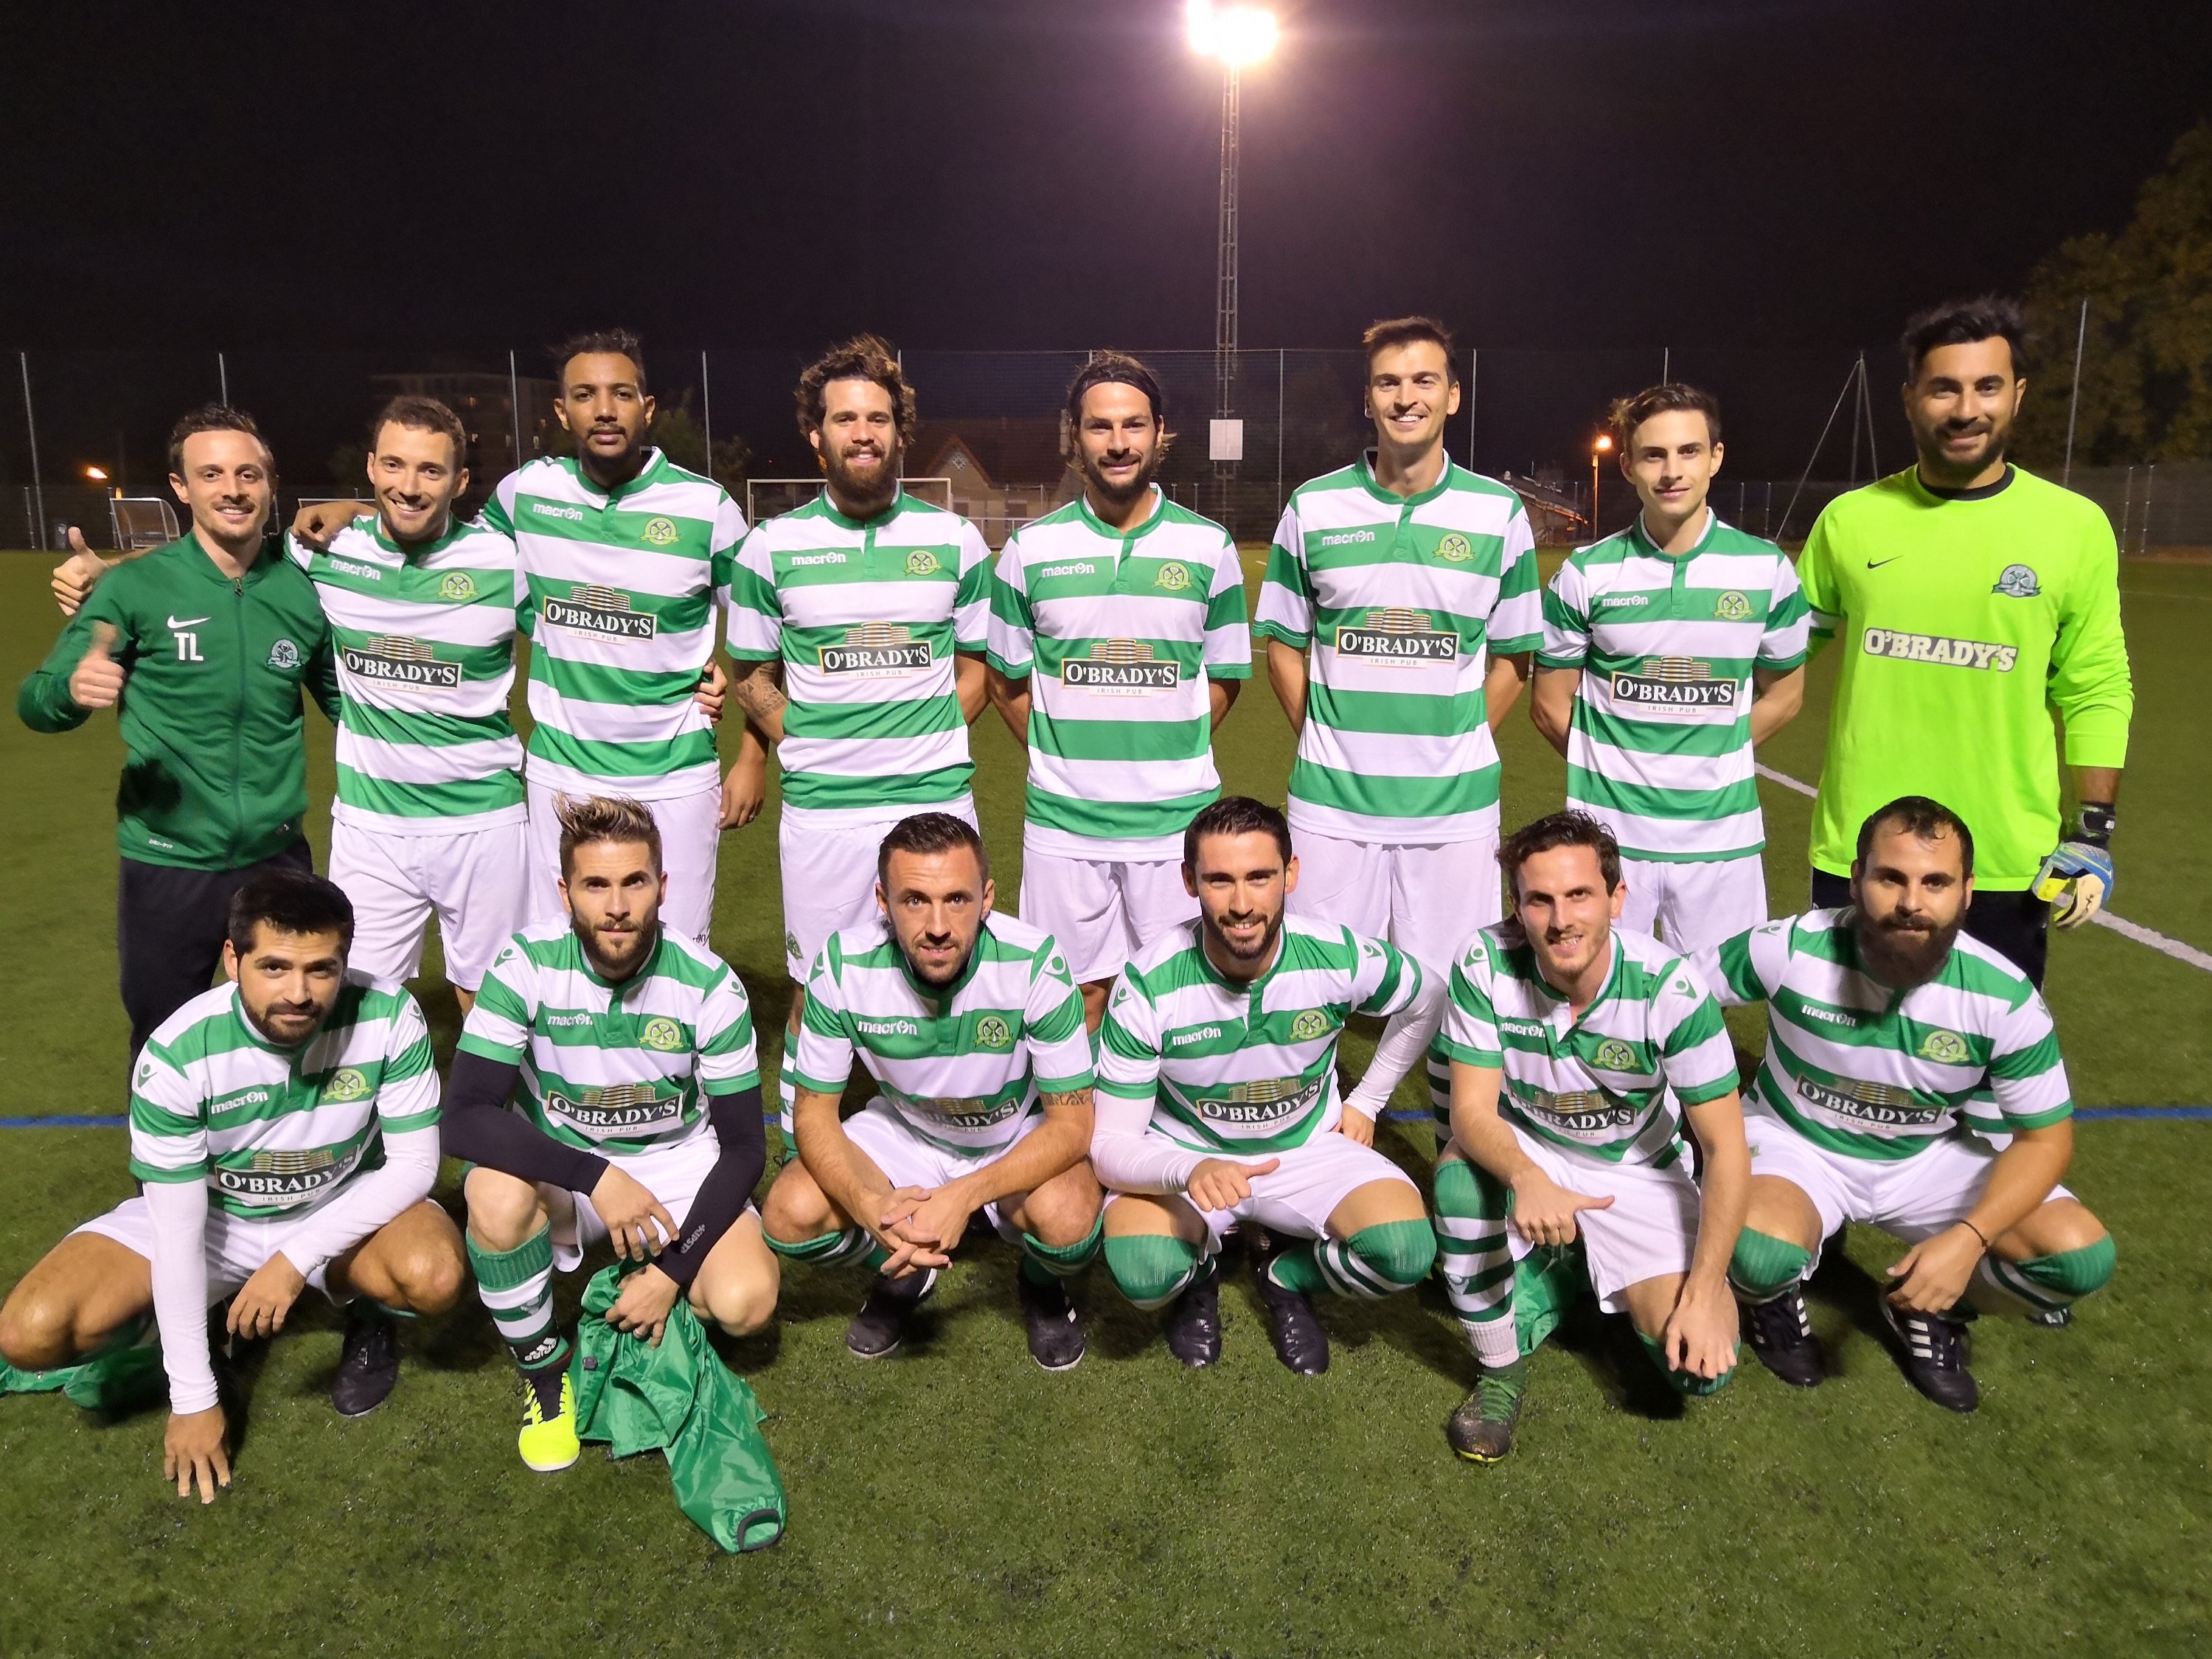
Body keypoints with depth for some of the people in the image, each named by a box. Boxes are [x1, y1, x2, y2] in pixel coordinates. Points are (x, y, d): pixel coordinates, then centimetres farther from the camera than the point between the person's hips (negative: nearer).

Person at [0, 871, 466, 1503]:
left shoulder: (389, 1020, -27)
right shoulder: (177, 1054, -26)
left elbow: (414, 1163, -18)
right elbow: (177, 1228, -20)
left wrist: (296, 1259, -28)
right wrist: (193, 1400, -15)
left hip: (343, 1208, -1)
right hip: (210, 1214, 1)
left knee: (435, 1276, -33)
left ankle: (367, 1313, 5)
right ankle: (148, 1329, 16)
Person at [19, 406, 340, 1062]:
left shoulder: (304, 590, -2)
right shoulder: (136, 586, -9)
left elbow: (343, 699, 13)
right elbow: (37, 703, -8)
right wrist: (73, 690, -30)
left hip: (278, 859, 2)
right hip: (168, 866, -2)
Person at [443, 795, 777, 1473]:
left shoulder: (709, 986, -17)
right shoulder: (528, 966, -19)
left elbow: (745, 1146, -11)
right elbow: (464, 1117, -25)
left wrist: (673, 1270, -18)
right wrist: (596, 1177, -35)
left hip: (679, 1163, 0)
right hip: (561, 1163, 0)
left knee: (745, 1303, -24)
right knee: (497, 1196, -34)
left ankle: (653, 1296, 14)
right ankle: (543, 1369, -6)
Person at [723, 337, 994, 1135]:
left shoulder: (955, 540, 7)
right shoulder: (771, 546, 5)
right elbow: (751, 677, 12)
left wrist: (929, 742, 2)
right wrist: (808, 748, 0)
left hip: (937, 796, 1)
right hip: (820, 806, 0)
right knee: (814, 992, 6)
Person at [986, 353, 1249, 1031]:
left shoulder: (1209, 546, 2)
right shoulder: (1032, 547, 3)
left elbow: (1224, 680, 9)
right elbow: (1007, 679, 10)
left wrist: (1167, 756, 1)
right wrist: (1063, 759, 3)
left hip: (1177, 820, 0)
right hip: (1063, 820, 0)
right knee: (1078, 997, 8)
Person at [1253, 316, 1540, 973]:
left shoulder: (1499, 512, 2)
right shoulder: (1313, 507, 2)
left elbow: (1512, 654, 9)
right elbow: (1284, 646, 8)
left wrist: (1459, 748, 1)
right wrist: (1325, 745, 1)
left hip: (1454, 806, 0)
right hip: (1332, 802, 0)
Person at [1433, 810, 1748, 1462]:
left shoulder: (1670, 986, -24)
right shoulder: (1487, 964, -22)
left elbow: (1726, 1149, -18)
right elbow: (1471, 1111, -23)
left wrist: (1703, 1293, -24)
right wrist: (1526, 1178, -46)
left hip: (1637, 1175, 0)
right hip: (1525, 1158, 0)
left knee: (1701, 1364, -19)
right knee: (1459, 1168, -35)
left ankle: (1592, 1275, 15)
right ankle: (1499, 1372, -10)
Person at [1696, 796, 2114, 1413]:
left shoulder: (2004, 996, -20)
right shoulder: (1791, 950, -25)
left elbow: (2045, 1136, -10)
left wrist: (1967, 1240, -26)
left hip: (1929, 1160, 3)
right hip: (1794, 1141, -3)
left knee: (2082, 1258, -16)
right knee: (1757, 1254, -35)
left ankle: (1930, 1309, 14)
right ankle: (1779, 1297, 5)